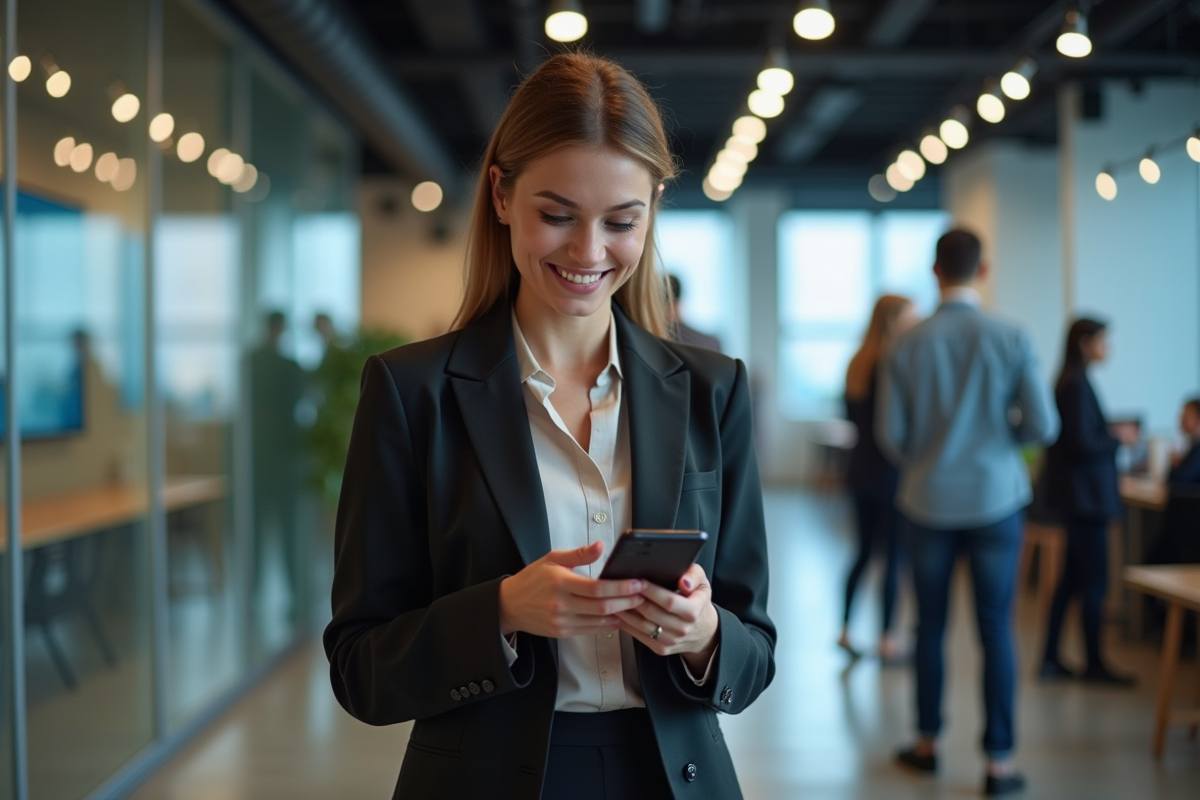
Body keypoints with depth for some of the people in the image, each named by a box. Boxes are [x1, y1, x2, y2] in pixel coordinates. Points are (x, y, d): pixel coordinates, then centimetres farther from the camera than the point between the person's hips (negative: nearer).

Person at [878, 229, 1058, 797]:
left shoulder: (908, 344, -5)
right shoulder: (1011, 339, -8)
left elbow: (890, 433, -3)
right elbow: (1042, 425, -9)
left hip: (929, 502, 1)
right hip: (995, 499, -1)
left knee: (930, 626, 13)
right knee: (996, 630, 3)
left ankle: (927, 743, 25)